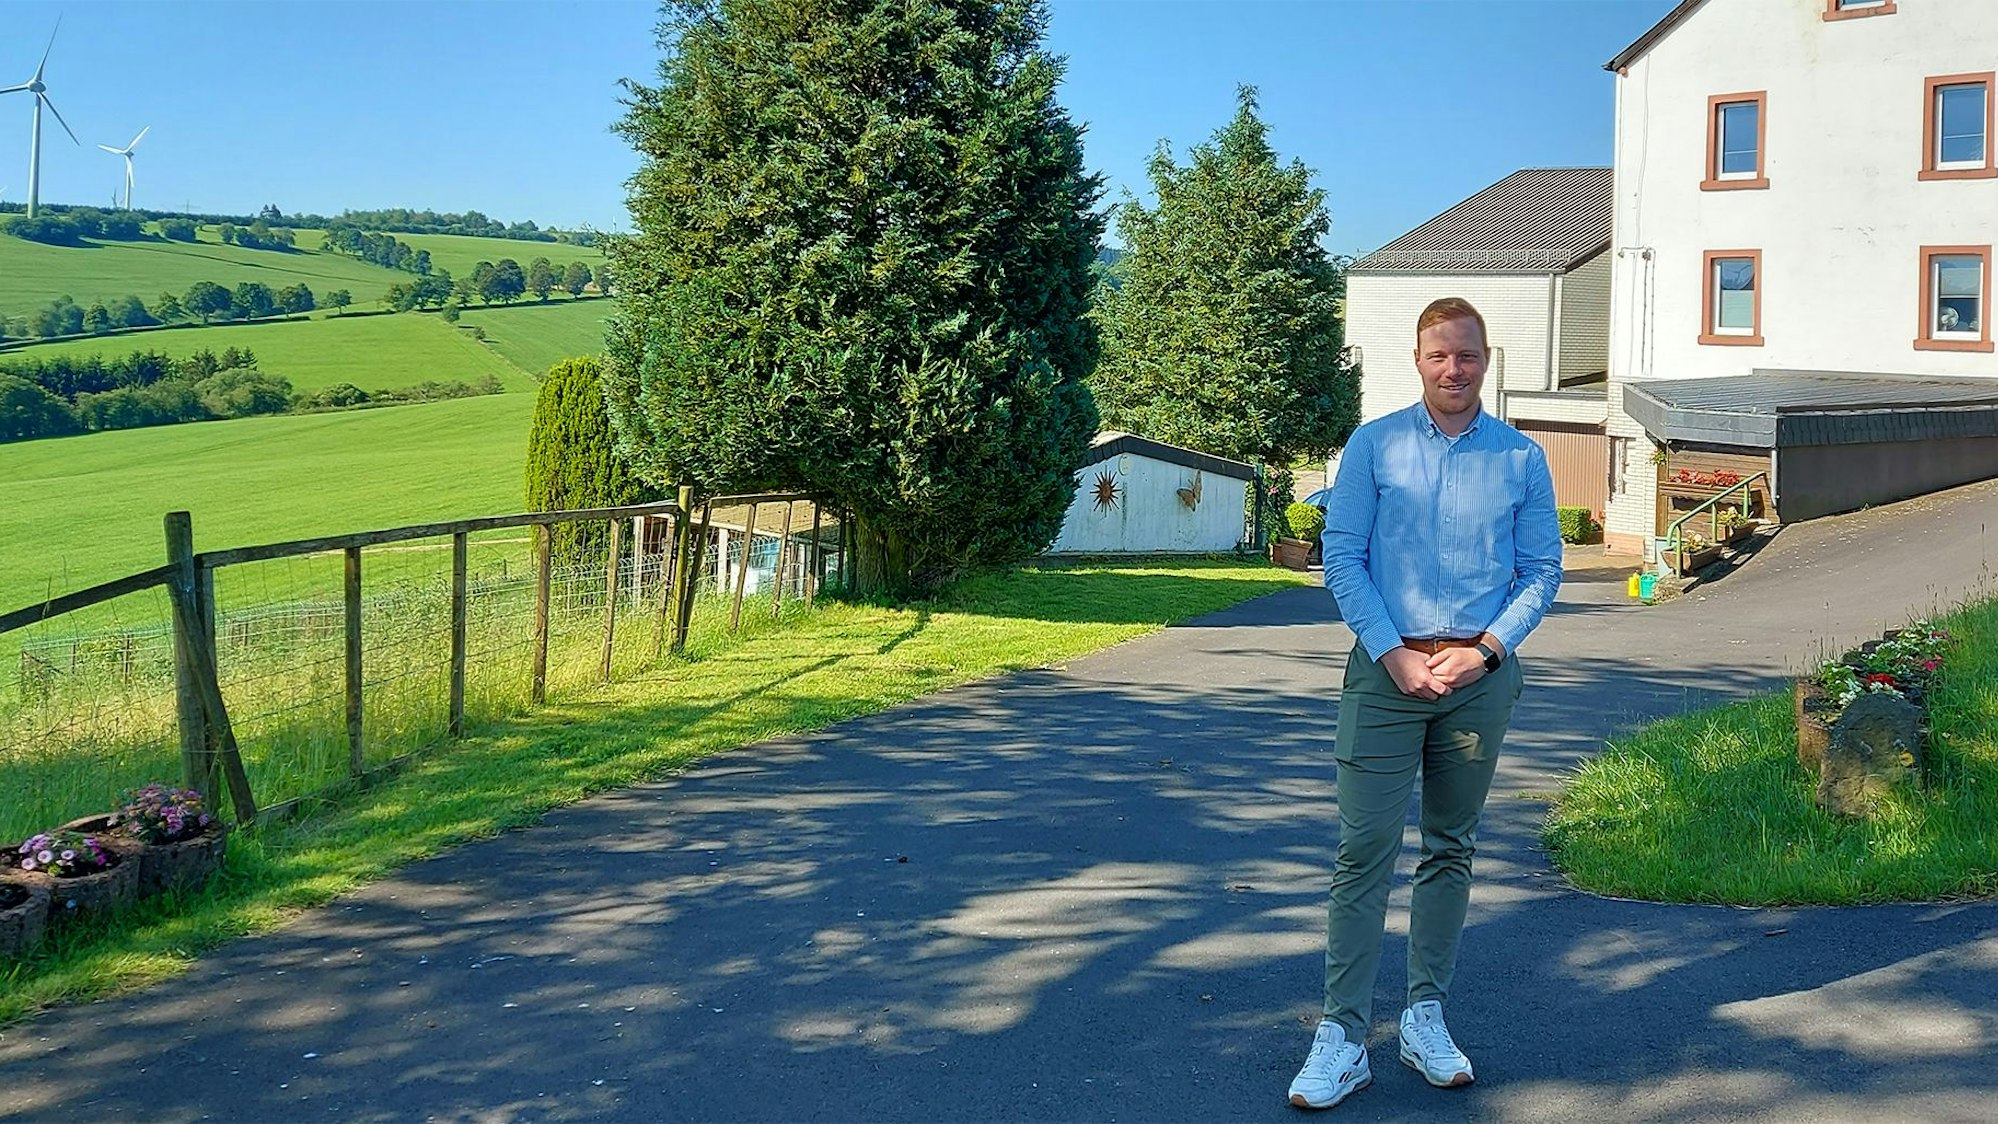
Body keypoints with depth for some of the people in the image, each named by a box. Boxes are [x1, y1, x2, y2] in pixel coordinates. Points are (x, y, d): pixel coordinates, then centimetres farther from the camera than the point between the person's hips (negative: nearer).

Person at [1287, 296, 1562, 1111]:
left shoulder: (1521, 459, 4)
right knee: (1365, 850, -6)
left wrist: (1484, 651, -8)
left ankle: (1426, 1018, 22)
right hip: (1386, 668, -2)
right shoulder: (1373, 447, 1)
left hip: (1481, 676, 2)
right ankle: (1342, 1037, -2)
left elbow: (1543, 571, 5)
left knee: (1451, 850, 10)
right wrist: (1393, 654, -11)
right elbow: (1342, 557, -2)